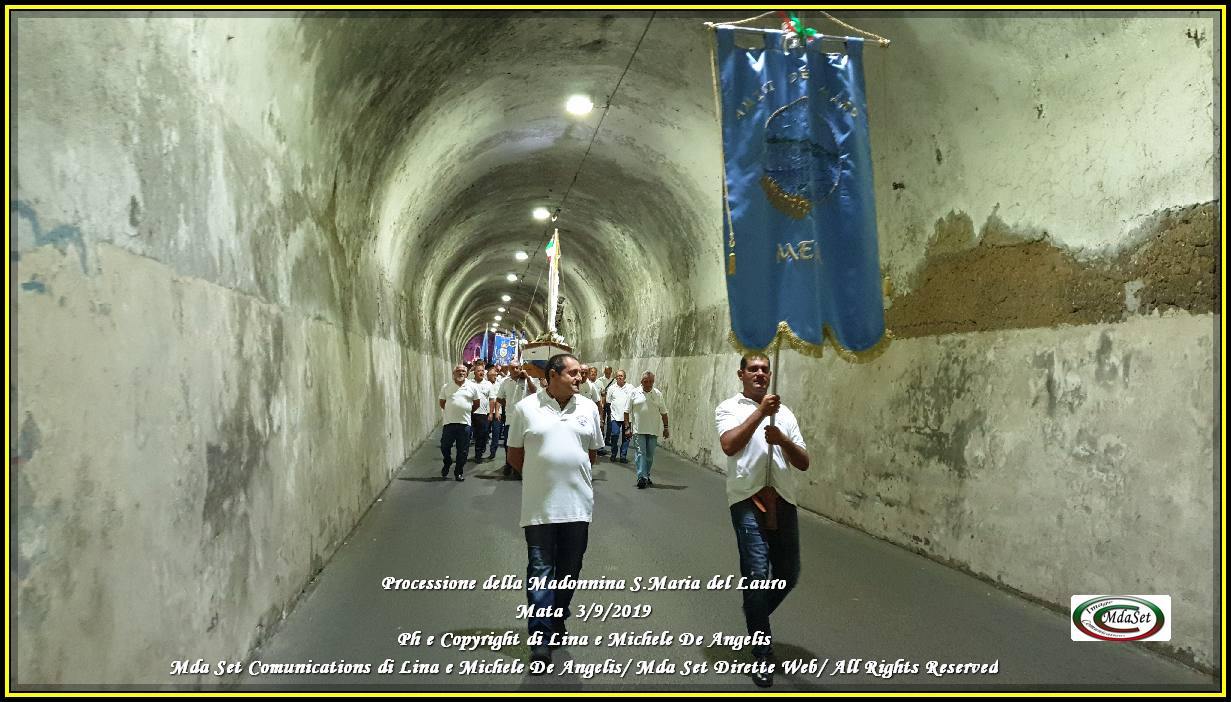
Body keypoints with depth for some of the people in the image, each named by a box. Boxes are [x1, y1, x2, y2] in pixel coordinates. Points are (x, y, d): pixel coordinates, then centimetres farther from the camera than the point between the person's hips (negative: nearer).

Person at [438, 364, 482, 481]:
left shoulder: (472, 387, 2)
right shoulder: (446, 387, 2)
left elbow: (476, 404, 11)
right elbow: (442, 403, 11)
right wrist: (451, 412, 10)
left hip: (465, 423, 0)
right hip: (449, 423, 0)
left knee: (463, 451, 6)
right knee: (444, 447, 8)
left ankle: (458, 472, 19)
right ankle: (447, 464, 36)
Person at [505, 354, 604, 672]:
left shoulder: (588, 407, 4)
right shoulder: (525, 408, -3)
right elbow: (514, 454, 4)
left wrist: (573, 475, 11)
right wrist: (541, 477, 5)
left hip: (578, 503, 3)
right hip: (540, 505, -3)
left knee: (569, 569, 14)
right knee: (540, 571, 0)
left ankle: (557, 620, 34)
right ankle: (541, 641, 5)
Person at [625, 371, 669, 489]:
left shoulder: (658, 394, 7)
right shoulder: (634, 393, 1)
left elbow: (663, 412, 11)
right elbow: (627, 411, 3)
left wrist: (666, 427, 7)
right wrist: (627, 426, -3)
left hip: (653, 431, 2)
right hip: (638, 430, -2)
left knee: (650, 455, 8)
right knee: (640, 453, -8)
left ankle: (646, 476, 21)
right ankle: (641, 477, -13)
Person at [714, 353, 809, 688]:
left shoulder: (785, 413, 16)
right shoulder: (729, 408, 4)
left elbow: (804, 462, 10)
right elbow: (729, 446, -16)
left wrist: (782, 439, -9)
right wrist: (760, 412, -17)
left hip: (783, 500, 5)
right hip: (748, 499, -4)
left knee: (788, 575, 10)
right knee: (757, 574, -7)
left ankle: (756, 615, 40)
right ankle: (762, 654, 8)